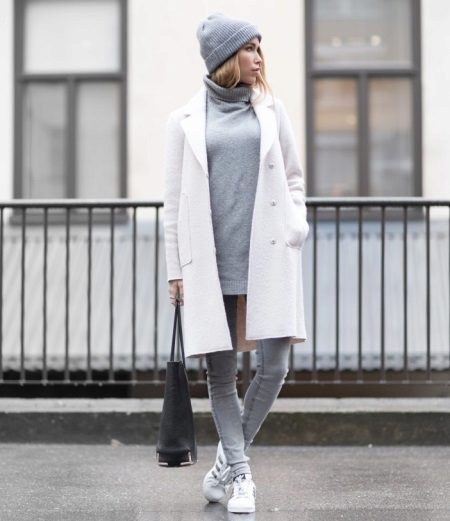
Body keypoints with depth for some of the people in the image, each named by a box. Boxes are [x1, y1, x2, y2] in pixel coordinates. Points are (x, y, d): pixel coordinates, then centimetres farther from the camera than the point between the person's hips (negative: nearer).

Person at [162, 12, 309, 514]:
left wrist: (296, 225, 1)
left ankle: (227, 462, 16)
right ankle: (240, 474, 17)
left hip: (268, 258, 1)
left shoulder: (270, 109, 11)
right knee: (221, 375, 3)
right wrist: (175, 268, 4)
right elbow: (174, 199, 7)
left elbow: (293, 177, 18)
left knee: (273, 366, -6)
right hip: (210, 263, -1)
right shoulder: (185, 120, 6)